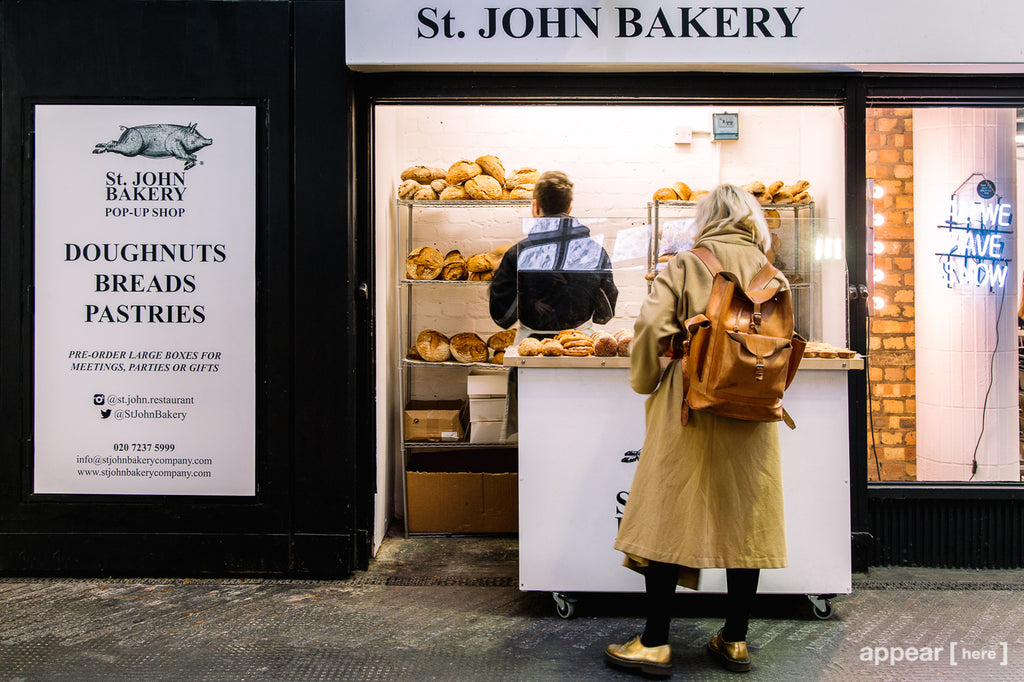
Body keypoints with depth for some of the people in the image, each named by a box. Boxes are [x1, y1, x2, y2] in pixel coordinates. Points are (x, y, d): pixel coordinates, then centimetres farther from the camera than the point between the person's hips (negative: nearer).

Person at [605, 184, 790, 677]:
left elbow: (652, 327, -12)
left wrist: (645, 381, 3)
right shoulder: (772, 274, 8)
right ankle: (735, 639, 22)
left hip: (691, 406, -3)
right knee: (744, 516, 12)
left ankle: (654, 642, 8)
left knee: (670, 515, 3)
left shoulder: (686, 265, -2)